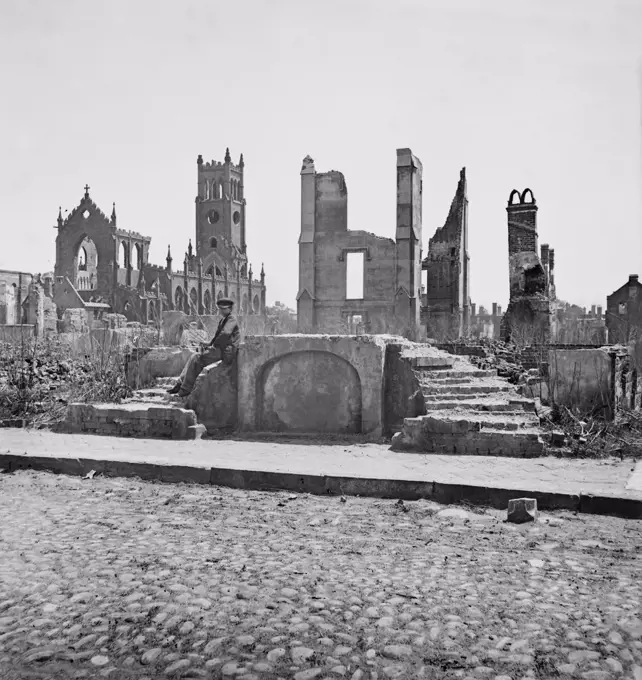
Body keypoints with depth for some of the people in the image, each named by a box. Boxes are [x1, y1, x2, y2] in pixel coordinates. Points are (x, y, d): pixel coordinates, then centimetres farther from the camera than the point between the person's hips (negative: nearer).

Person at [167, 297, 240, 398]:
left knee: (196, 358, -15)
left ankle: (185, 389, -8)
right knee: (194, 356, 2)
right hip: (218, 349, 10)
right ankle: (179, 384, 1)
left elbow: (225, 334, -25)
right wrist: (208, 344, 6)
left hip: (224, 351, -10)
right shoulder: (223, 320, 21)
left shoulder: (232, 319, -9)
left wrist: (213, 345, -14)